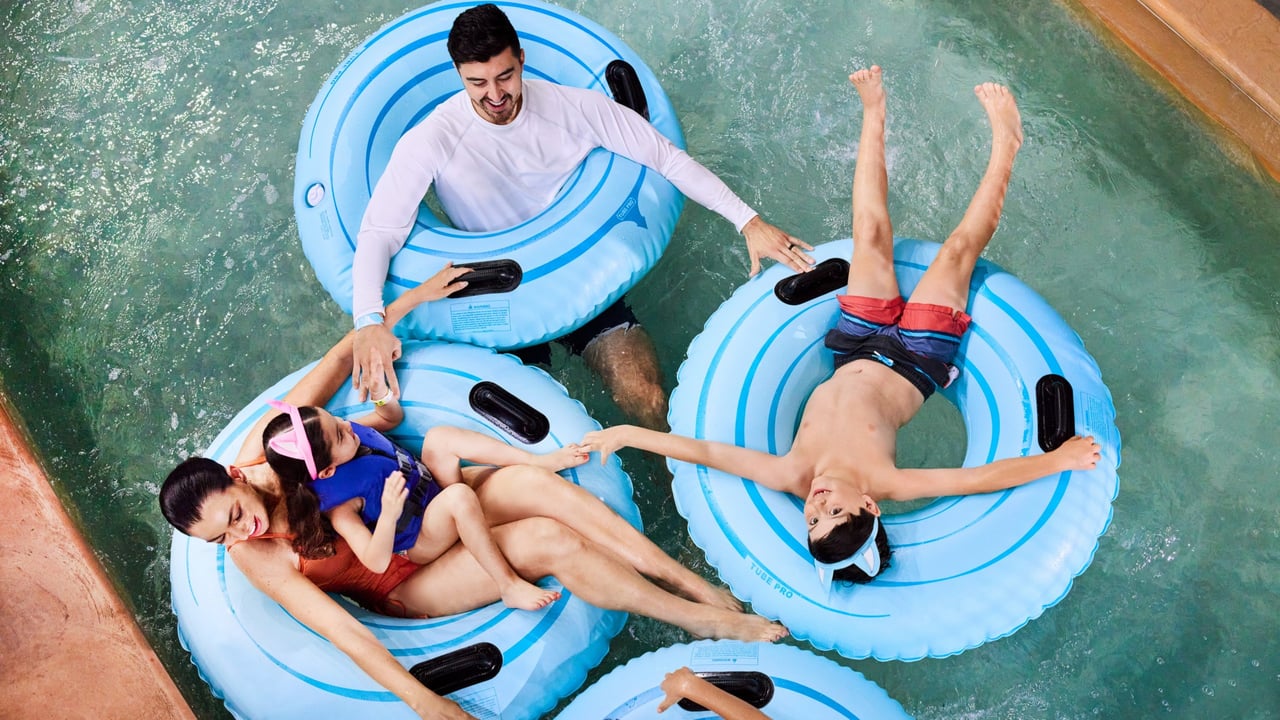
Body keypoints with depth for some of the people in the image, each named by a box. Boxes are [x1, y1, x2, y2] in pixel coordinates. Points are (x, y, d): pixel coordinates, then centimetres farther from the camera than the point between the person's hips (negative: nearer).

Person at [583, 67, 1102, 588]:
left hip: (857, 354, 2)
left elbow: (704, 450, -33)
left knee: (872, 239, 3)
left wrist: (627, 434, -33)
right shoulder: (883, 482, -36)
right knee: (957, 249, 0)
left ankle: (874, 114, 30)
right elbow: (984, 477, -33)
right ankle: (1004, 141, 29)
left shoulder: (792, 478, -34)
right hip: (917, 361, -1)